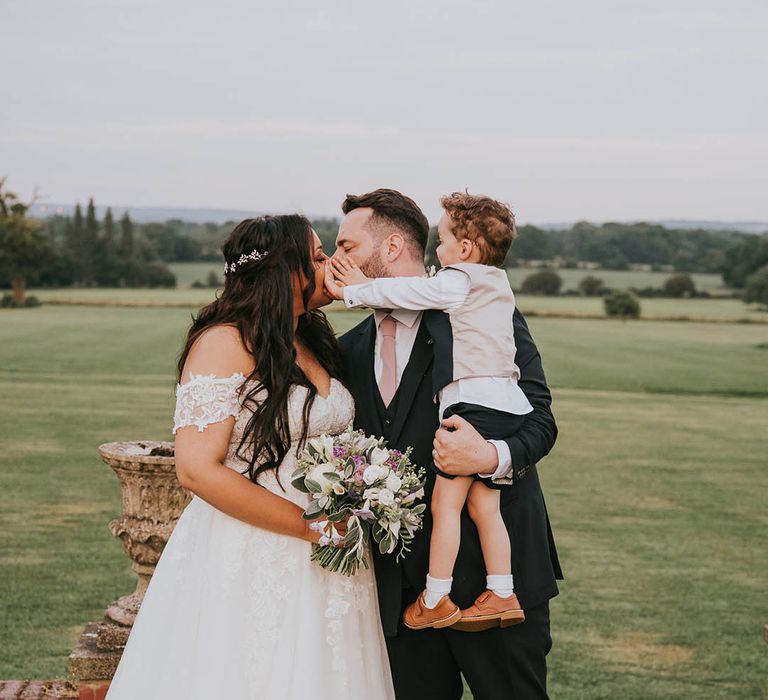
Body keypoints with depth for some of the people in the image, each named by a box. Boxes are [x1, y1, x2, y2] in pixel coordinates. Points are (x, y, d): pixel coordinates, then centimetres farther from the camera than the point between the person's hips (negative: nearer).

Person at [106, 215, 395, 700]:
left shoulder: (317, 343, 11)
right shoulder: (226, 343, -12)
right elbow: (198, 469, -19)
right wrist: (313, 527, -16)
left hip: (324, 566, 7)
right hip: (246, 564, -7)